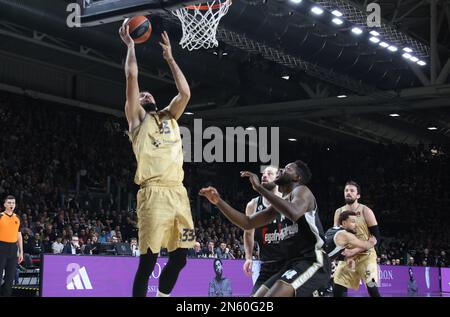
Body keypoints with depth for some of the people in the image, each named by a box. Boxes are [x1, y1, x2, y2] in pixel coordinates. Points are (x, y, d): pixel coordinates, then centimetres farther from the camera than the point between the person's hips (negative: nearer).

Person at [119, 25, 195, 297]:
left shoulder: (169, 117, 26)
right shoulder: (137, 119, 10)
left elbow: (185, 93, 17)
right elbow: (132, 75, 2)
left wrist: (170, 58, 24)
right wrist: (130, 44, 13)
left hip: (178, 192, 6)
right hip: (154, 193, -6)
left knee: (179, 258, 7)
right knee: (148, 260, -7)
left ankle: (163, 296, 25)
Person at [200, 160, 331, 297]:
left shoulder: (301, 191, -5)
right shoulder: (280, 202, 21)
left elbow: (294, 214, -30)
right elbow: (247, 223, 21)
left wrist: (259, 187, -24)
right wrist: (219, 202, 10)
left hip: (312, 262, -10)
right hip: (291, 263, 10)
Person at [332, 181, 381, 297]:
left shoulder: (366, 211, -9)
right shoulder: (339, 212, 5)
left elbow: (376, 237, -12)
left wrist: (355, 250, -22)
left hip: (365, 255, -5)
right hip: (347, 256, 5)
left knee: (372, 290, -18)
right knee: (337, 290, 0)